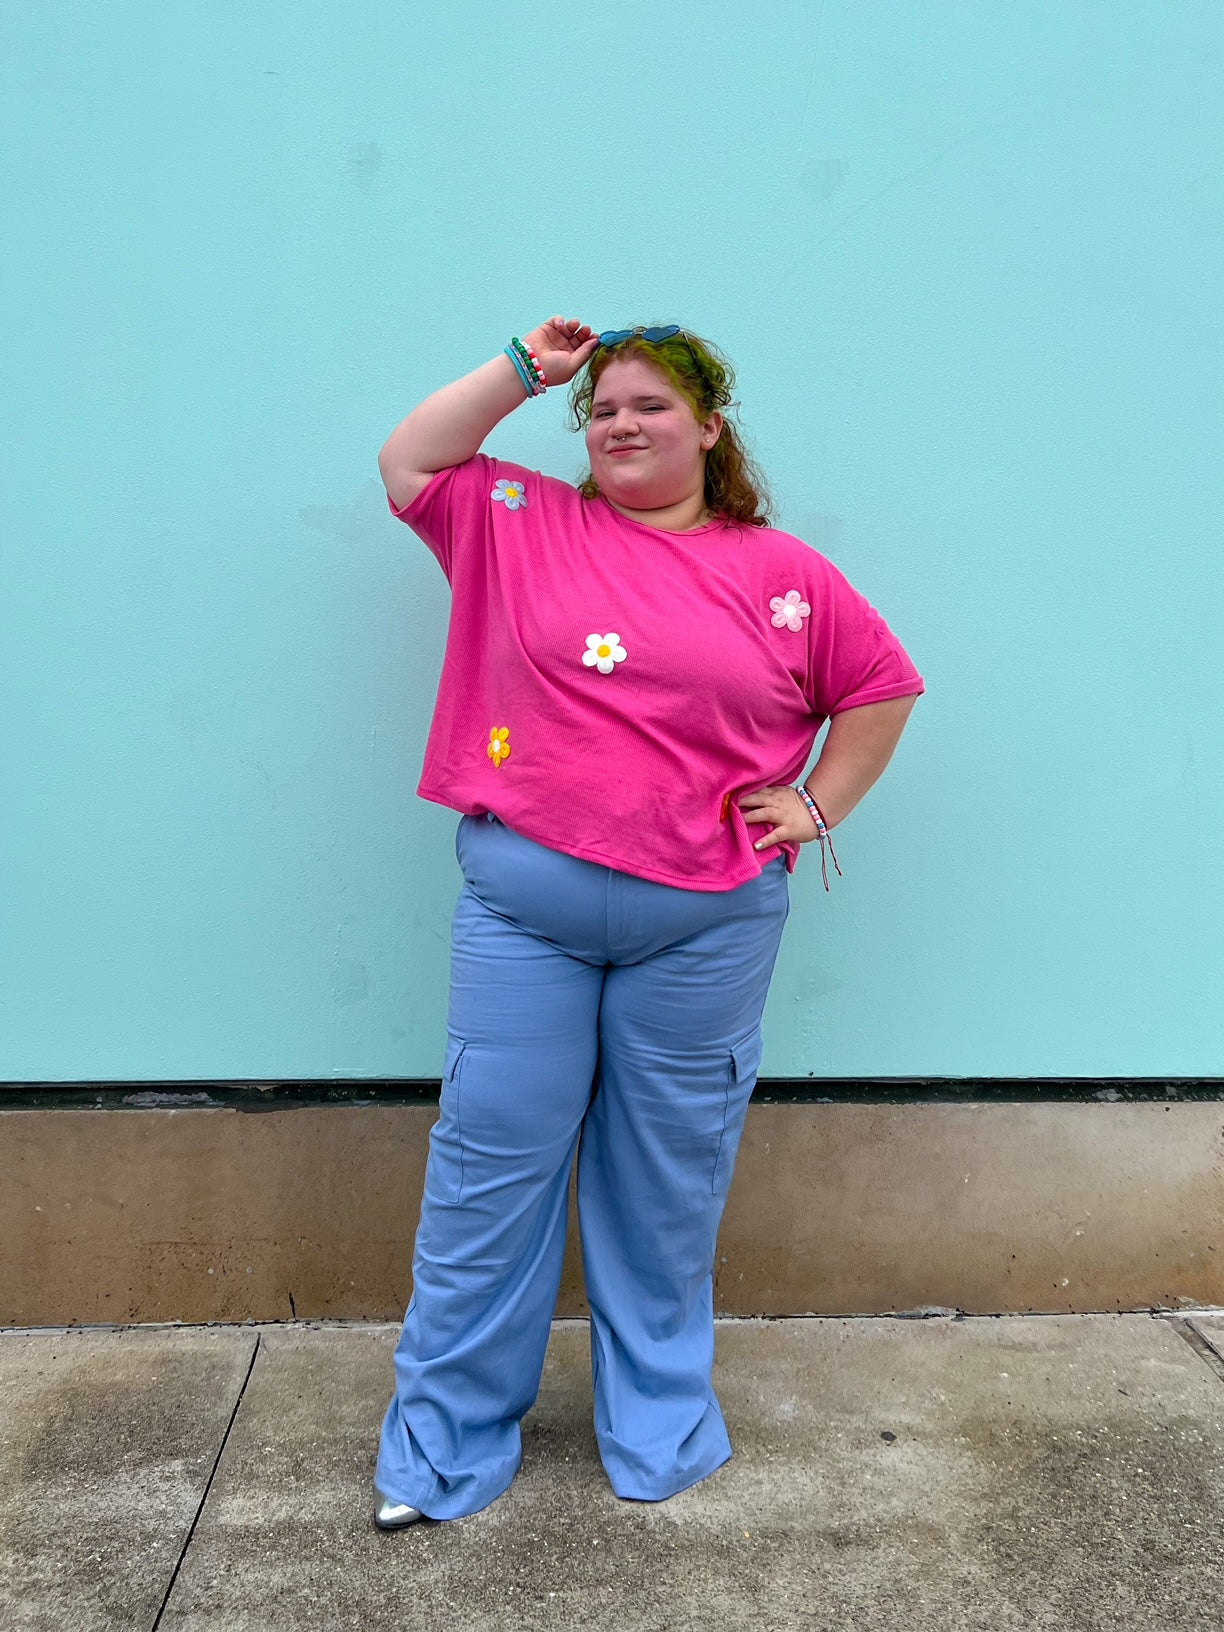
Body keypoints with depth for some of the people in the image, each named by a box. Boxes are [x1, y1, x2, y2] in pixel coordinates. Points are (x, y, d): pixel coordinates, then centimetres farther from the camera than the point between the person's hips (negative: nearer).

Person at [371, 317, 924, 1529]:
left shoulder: (781, 572, 7)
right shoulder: (524, 524, 9)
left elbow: (882, 689, 14)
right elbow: (410, 462, 11)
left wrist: (819, 806, 7)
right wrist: (523, 371, 9)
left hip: (704, 922, 0)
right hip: (522, 903, 0)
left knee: (671, 1176, 11)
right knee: (489, 1164, 4)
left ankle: (659, 1422, 31)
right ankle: (444, 1440, 20)